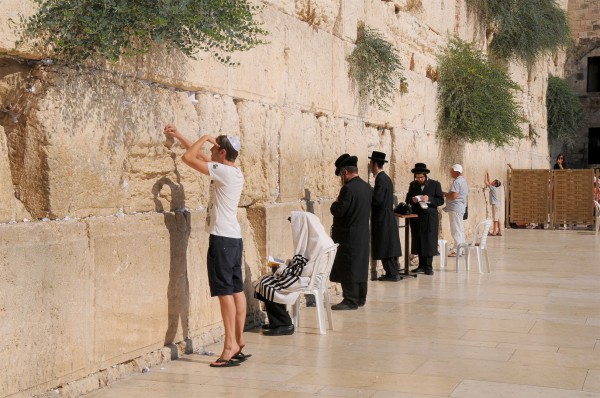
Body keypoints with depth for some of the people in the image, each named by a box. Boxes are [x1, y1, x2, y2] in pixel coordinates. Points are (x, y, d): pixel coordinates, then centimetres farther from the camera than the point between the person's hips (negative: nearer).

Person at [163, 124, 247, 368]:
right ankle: (239, 341, 15)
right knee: (236, 289, 10)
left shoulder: (223, 172, -13)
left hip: (222, 238, -9)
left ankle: (230, 347, -11)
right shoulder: (235, 172, 14)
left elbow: (189, 157, -14)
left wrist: (205, 138, 0)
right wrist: (178, 136, 29)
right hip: (234, 238, 9)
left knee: (224, 291, -10)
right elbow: (200, 155, 24)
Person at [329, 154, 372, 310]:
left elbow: (338, 211, -22)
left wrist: (335, 203, -2)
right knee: (361, 265, 14)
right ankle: (360, 298, 21)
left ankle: (350, 301, -1)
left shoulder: (348, 188, -19)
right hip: (364, 233, 9)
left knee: (347, 268, -3)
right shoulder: (368, 188, 8)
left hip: (349, 235, -9)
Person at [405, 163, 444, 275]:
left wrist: (429, 199, -17)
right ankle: (422, 265, 10)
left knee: (429, 241, -6)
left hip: (430, 218, -3)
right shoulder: (413, 185, 11)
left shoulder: (435, 184, 1)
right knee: (418, 241, 3)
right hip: (416, 217, 3)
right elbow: (407, 199, 14)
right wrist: (412, 200, -9)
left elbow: (441, 201, -1)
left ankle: (428, 266, -1)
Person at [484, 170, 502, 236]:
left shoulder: (493, 188, -12)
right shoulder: (496, 188, 11)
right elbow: (488, 182, 22)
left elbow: (486, 182, -13)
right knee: (497, 219, 10)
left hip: (495, 205, -9)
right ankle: (499, 232, 11)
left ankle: (494, 232, -9)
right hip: (497, 204, 9)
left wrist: (486, 175, -5)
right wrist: (488, 175, 19)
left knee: (495, 219, -9)